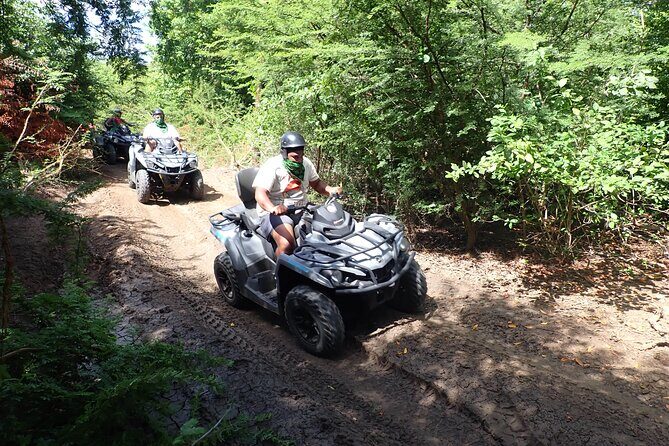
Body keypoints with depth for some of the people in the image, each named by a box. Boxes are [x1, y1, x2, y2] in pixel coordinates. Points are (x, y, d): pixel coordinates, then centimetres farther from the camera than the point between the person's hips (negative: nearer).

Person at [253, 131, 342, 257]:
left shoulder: (305, 163, 8)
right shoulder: (272, 166, -15)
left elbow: (316, 183, 20)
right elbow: (260, 194, -26)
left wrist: (331, 190, -3)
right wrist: (273, 208, -48)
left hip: (301, 209, 7)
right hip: (275, 212, -7)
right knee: (287, 244, -34)